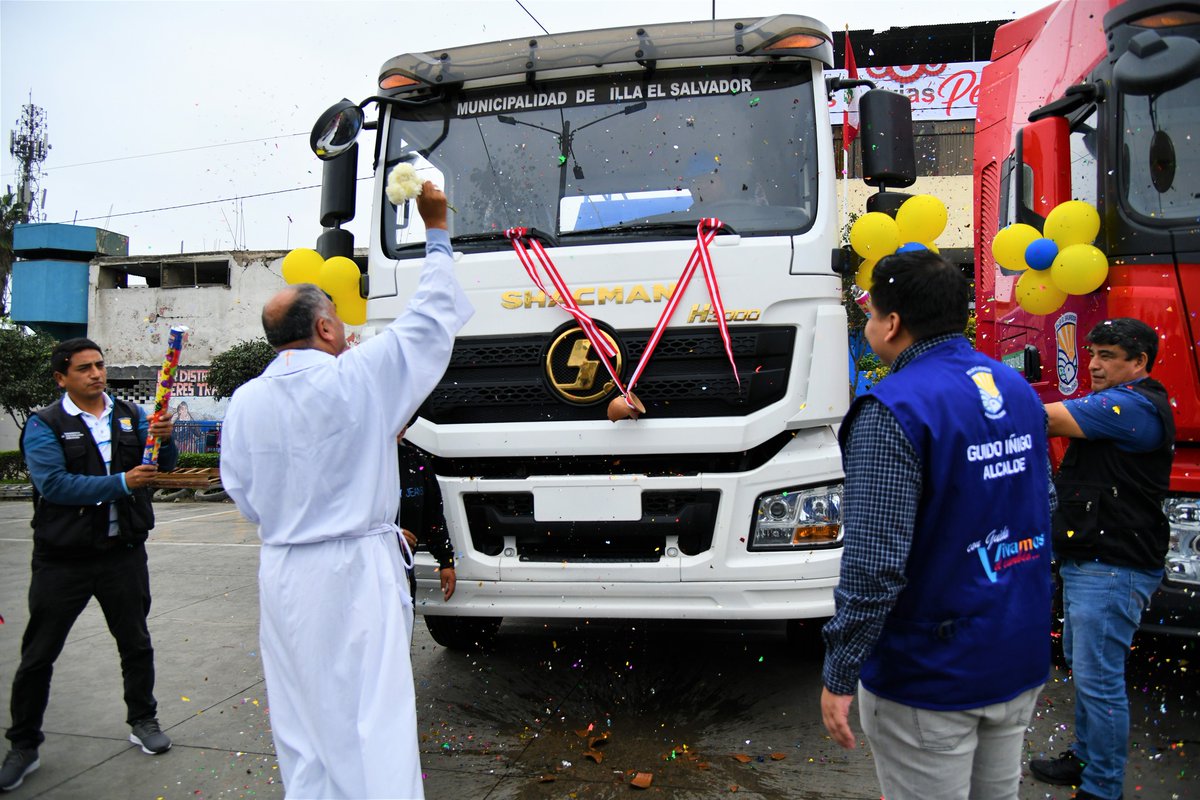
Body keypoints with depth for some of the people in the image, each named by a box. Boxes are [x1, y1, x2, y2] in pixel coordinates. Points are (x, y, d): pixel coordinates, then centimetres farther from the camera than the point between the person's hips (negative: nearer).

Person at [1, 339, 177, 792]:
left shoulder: (130, 415, 5)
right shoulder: (44, 426, -5)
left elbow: (166, 464, -3)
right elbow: (54, 484, -18)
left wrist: (164, 438, -24)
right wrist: (121, 483, -26)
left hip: (123, 552, 3)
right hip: (63, 559, -2)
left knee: (136, 643, 14)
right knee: (38, 655, 7)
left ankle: (143, 721, 32)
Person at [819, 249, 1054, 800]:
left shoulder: (893, 413, -23)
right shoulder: (1019, 392, 3)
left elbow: (874, 565, -26)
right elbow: (1040, 513, 14)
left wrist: (838, 676, -16)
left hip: (930, 677, -7)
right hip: (1021, 664, 8)